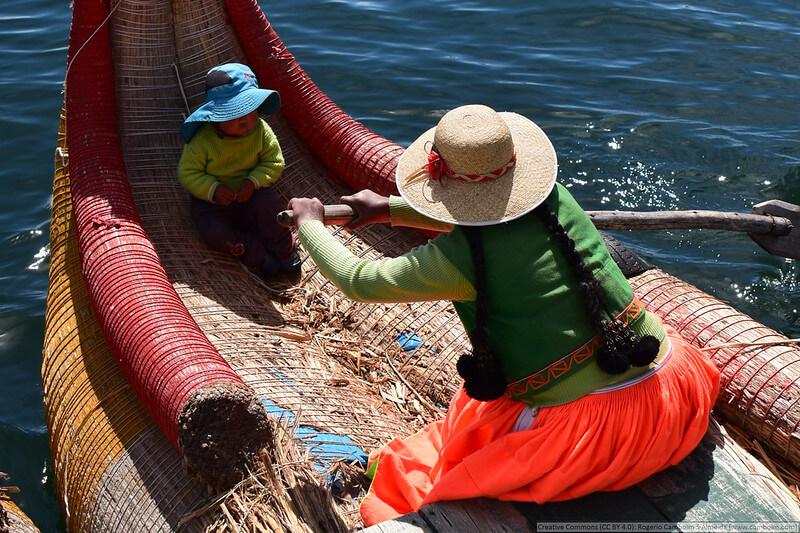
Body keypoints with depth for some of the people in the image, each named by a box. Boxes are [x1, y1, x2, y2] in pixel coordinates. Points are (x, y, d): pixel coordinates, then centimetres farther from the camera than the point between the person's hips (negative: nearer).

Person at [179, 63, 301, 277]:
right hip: (211, 201, -1)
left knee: (269, 203, -30)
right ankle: (261, 256, -16)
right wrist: (213, 189, -29)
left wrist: (253, 181, -24)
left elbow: (274, 162, -7)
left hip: (250, 195, 1)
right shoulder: (202, 139, -19)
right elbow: (187, 173, -14)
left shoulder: (261, 131, -11)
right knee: (213, 233, -28)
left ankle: (285, 249, -6)